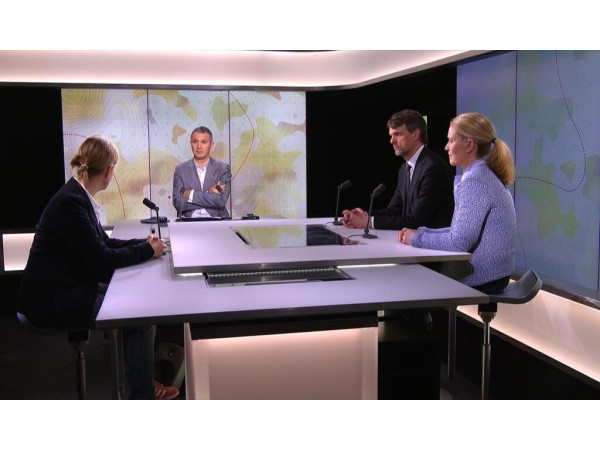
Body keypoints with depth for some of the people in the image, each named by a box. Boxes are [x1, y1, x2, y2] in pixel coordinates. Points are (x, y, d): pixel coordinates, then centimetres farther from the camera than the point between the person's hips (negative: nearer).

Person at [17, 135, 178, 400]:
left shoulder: (79, 197, 6)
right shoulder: (71, 202, -23)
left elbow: (102, 242, 15)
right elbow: (101, 259, -22)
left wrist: (143, 243, 8)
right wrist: (148, 251, -10)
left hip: (69, 288, 9)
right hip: (52, 301, -9)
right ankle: (142, 393, 4)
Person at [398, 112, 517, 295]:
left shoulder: (475, 181, -20)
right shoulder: (484, 176, 13)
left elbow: (459, 242, -23)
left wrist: (417, 238, -10)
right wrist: (421, 232, 6)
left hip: (483, 278, -9)